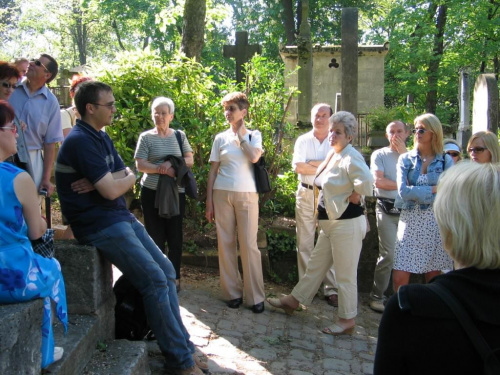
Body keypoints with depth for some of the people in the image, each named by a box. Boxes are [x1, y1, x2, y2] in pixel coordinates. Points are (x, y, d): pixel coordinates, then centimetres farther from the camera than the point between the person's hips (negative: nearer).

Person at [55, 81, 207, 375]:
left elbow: (127, 177, 9)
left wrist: (103, 182, -12)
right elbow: (112, 191, -20)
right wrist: (126, 178, 2)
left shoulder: (101, 138, 15)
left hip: (121, 217, 10)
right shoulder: (81, 141, -16)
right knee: (155, 280, -16)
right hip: (99, 225, -10)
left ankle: (182, 345, 13)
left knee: (167, 271, 5)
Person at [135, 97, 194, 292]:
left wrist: (172, 163, -12)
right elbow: (140, 165, -7)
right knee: (156, 237, 4)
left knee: (175, 236, 6)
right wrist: (163, 170, -19)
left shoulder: (179, 135, 8)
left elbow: (189, 160, 6)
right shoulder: (146, 137, 0)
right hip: (152, 192, -2)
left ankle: (175, 278, 17)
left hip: (176, 192, 2)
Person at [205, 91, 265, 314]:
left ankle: (255, 296, 4)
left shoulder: (254, 135, 6)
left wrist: (240, 135, -4)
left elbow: (254, 156, -16)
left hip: (247, 195, -2)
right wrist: (209, 201, 2)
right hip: (222, 194, 2)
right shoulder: (220, 138, 9)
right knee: (226, 243, 4)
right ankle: (233, 292, 15)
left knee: (249, 245, -4)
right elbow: (213, 171, 8)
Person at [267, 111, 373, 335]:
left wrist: (353, 198, -17)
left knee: (345, 274, 0)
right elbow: (321, 181, 27)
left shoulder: (350, 158, -17)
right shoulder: (334, 156, 12)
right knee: (316, 265, 20)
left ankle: (347, 320, 13)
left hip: (347, 223, -10)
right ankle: (293, 300, 32)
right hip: (331, 222, 10)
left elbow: (366, 182, -32)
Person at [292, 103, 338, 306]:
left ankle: (330, 288, 7)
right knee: (305, 243, 4)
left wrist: (311, 163, -12)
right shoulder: (303, 141, 7)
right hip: (306, 194, 1)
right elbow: (297, 166, -7)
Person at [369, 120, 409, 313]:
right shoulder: (379, 155, 6)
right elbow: (379, 181, -6)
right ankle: (377, 295, 4)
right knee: (388, 254, -8)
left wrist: (404, 152, -3)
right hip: (387, 209, -3)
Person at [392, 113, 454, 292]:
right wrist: (434, 189, -8)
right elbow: (403, 191, -8)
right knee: (399, 279, -5)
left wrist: (416, 193, -10)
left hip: (436, 222, 0)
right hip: (410, 221, 1)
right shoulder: (406, 159, 6)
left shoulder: (446, 161, 4)